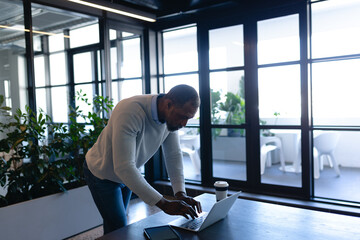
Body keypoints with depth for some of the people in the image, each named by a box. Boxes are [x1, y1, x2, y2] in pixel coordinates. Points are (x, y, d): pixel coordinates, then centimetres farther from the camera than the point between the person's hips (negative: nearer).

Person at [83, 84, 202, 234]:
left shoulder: (172, 116, -16)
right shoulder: (129, 112, -39)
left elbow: (174, 155, -9)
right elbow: (123, 167, -43)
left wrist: (180, 193, -23)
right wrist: (163, 204, -44)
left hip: (128, 174, 7)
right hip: (102, 174, -6)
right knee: (119, 229, -2)